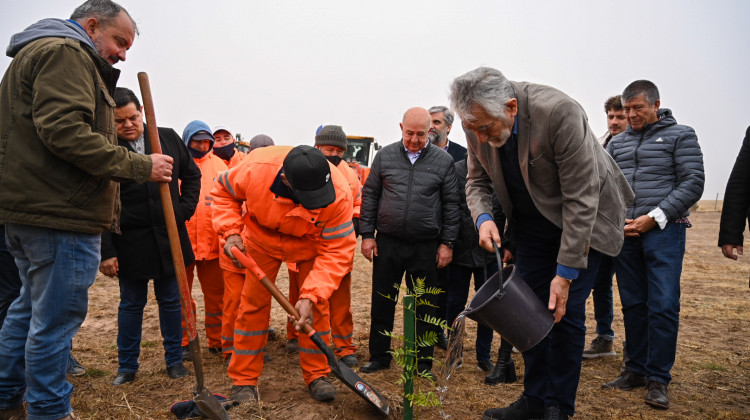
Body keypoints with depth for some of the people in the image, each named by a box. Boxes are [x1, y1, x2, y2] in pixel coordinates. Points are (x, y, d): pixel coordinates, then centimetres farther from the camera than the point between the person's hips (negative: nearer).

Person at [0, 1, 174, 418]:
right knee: (57, 317, -3)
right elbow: (65, 130, -22)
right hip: (61, 214, -11)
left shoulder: (39, 52, 26)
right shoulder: (65, 53, -8)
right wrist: (141, 166, -19)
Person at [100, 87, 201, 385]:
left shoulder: (168, 138, 3)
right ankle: (127, 366, 27)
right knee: (131, 304, 11)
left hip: (170, 238, 3)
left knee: (171, 301, 13)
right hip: (129, 242, -2)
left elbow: (191, 175, 15)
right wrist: (106, 252, -12)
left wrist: (185, 210, 2)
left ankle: (174, 359, 27)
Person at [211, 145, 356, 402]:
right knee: (253, 304, 1)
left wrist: (311, 296, -39)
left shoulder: (340, 195, -38)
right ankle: (244, 380, 14)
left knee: (317, 307, -1)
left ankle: (317, 375, 17)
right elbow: (223, 190, -13)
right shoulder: (256, 168, -37)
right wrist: (231, 231, -25)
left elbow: (336, 251, -31)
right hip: (262, 238, 1)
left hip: (311, 243, 0)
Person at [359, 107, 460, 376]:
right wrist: (367, 234, 3)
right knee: (382, 303, 9)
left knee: (424, 307, 8)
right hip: (387, 243, 2)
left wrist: (447, 243, 0)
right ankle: (379, 356, 24)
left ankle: (423, 361, 22)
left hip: (426, 247, -1)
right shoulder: (385, 156, 4)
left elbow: (451, 204, 4)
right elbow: (369, 195, 8)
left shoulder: (443, 161, 1)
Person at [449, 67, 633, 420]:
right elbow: (477, 181, 2)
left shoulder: (559, 113, -32)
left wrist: (566, 272, -27)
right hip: (530, 220, 5)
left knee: (565, 311, -5)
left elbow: (581, 199, -28)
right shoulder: (479, 123, -14)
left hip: (580, 218, -5)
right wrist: (483, 217, -21)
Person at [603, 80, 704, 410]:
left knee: (662, 306, -6)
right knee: (633, 305, 9)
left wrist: (654, 217, -13)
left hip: (663, 232, -4)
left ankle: (658, 379, 6)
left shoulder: (680, 135, 2)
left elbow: (693, 184, -5)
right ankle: (636, 370, 21)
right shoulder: (618, 142, 15)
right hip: (624, 233, 4)